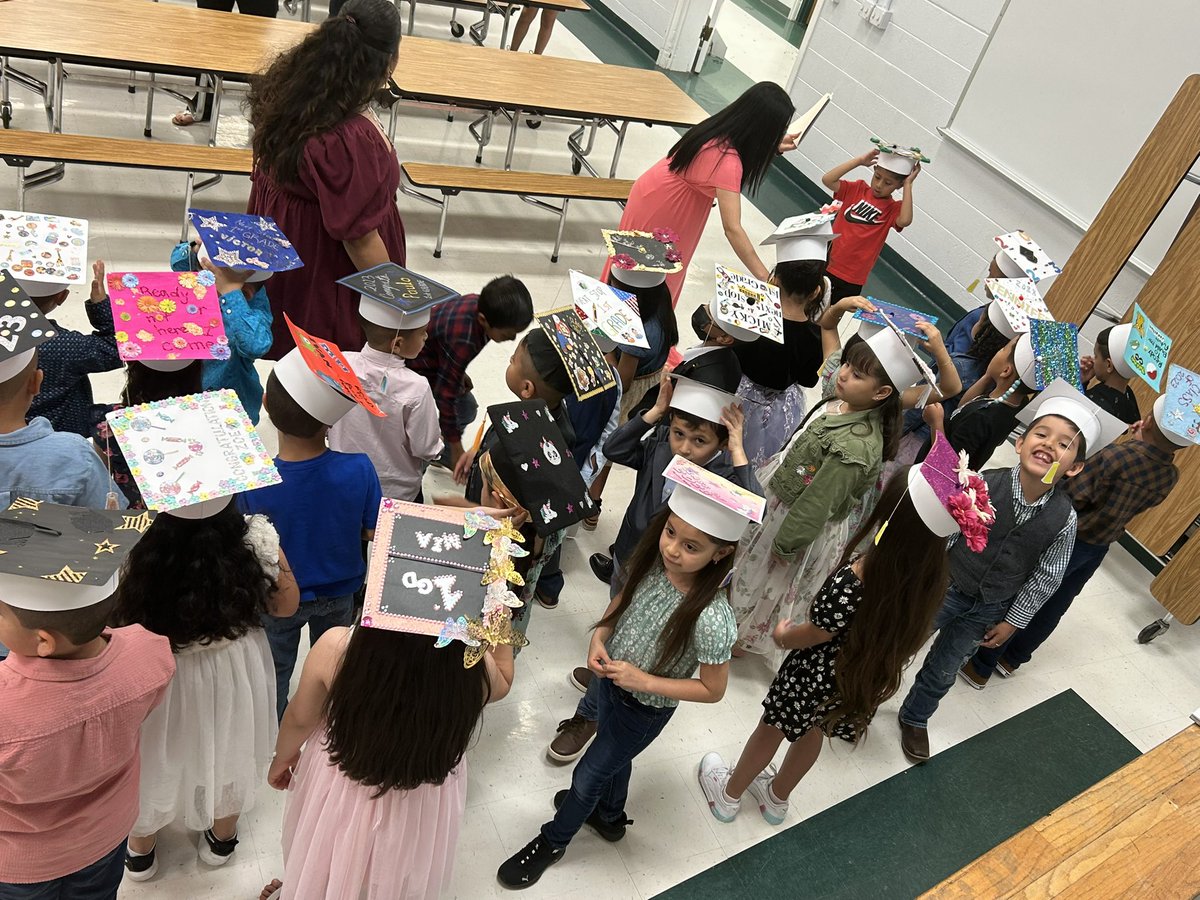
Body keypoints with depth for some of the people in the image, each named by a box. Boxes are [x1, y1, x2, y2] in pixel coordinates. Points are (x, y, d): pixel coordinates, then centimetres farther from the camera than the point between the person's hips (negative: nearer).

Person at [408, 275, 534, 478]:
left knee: (467, 408, 14)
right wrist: (457, 451, -22)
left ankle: (445, 457, 33)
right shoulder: (462, 340, -41)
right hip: (416, 367, -8)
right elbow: (445, 396, -32)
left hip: (437, 359, 8)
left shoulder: (479, 303, -19)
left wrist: (459, 372, 6)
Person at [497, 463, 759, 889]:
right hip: (611, 678, 5)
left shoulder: (711, 620, -38)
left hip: (644, 709, -5)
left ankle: (552, 841, 48)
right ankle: (610, 816, 63)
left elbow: (712, 690, -22)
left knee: (587, 775, 17)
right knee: (614, 756, 32)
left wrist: (645, 681, -27)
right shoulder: (654, 560, -22)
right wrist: (600, 636, -16)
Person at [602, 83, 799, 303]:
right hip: (659, 208, -8)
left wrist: (772, 147, 2)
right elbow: (732, 229, -41)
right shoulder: (728, 161, -36)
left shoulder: (720, 129, -11)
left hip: (657, 195, 8)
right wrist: (764, 278, -41)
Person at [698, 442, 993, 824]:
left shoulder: (851, 583, -42)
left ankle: (729, 794, 51)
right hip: (860, 680, 6)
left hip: (815, 676, -5)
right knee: (811, 733, 31)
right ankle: (777, 797, 59)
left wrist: (782, 634, -1)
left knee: (771, 730, 23)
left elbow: (810, 637, -22)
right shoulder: (928, 575, -24)